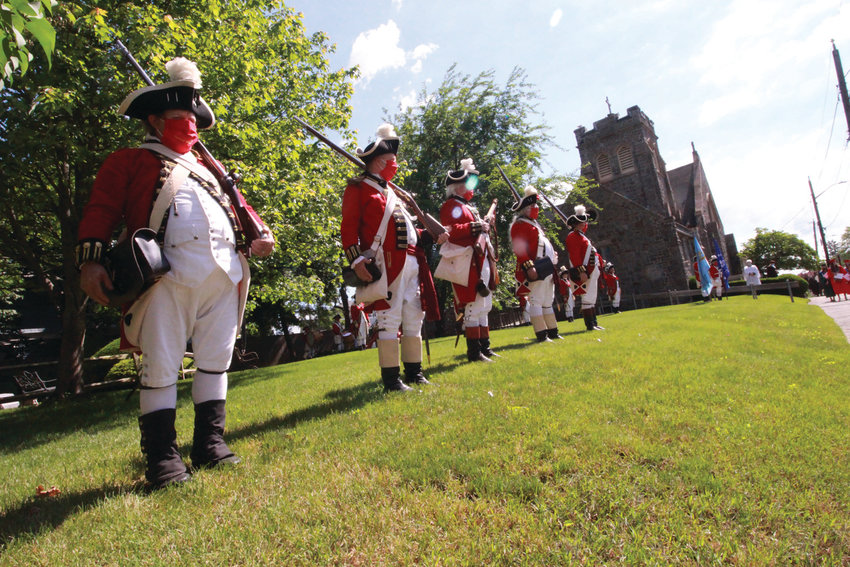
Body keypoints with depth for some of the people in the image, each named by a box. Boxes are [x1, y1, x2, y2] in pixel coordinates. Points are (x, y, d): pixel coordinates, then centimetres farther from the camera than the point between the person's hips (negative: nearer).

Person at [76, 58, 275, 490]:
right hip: (169, 274, -5)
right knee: (161, 364, -4)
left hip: (224, 274, 6)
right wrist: (91, 258, -12)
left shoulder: (206, 168, 31)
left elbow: (237, 205, 24)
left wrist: (259, 233, 3)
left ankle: (210, 442, 17)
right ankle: (161, 455, 7)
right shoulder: (129, 162, 15)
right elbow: (101, 210, 4)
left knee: (216, 358, 7)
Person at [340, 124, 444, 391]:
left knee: (414, 318, 10)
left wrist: (433, 236, 14)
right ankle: (391, 378, 2)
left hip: (411, 264, 8)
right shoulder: (358, 189, 2)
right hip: (387, 265, -8)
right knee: (389, 320, -6)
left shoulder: (394, 193, 26)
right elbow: (348, 228, -8)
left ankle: (414, 372, 20)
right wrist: (356, 260, -21)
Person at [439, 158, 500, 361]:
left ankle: (484, 348, 20)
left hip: (481, 264, 11)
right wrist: (474, 227, -25)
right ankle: (474, 352, -4)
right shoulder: (452, 206, -6)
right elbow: (450, 232, -21)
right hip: (469, 264, -11)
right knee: (474, 307, -9)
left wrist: (485, 224, 16)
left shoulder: (467, 207, 25)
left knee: (484, 307, 13)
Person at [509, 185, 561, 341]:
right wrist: (528, 266, -27)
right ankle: (541, 335, -9)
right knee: (536, 301, -10)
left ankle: (552, 332, 21)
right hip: (537, 270, -11)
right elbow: (519, 249, -18)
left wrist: (553, 256, 23)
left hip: (547, 269, 11)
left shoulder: (533, 224, 25)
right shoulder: (519, 224, -6)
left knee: (548, 302, 14)